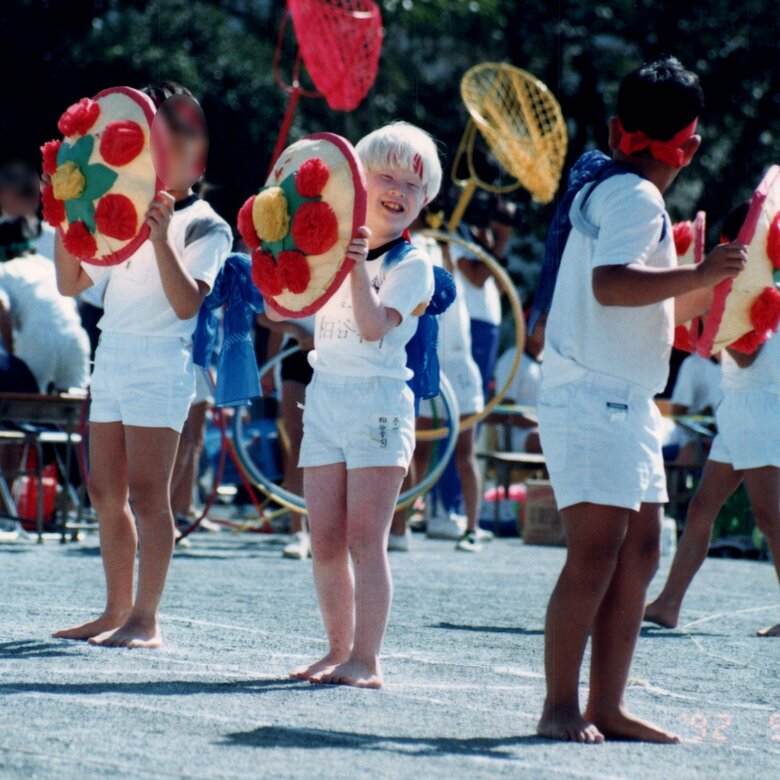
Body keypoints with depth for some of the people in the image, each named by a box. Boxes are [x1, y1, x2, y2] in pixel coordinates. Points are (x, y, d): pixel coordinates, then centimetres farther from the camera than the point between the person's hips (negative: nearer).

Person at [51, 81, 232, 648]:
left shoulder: (206, 227, -3)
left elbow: (186, 304, -17)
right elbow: (72, 284, 16)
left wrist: (161, 238, -27)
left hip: (161, 363, -7)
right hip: (111, 359, 7)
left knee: (147, 493, -9)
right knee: (106, 491, 7)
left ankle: (146, 620, -7)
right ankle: (117, 611, 14)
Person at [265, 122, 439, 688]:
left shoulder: (412, 266, -3)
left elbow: (374, 326, -18)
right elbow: (279, 310, 12)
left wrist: (359, 268, -29)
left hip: (379, 401, -5)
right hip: (326, 396, 5)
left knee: (365, 538, -11)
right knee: (326, 540, 3)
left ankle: (366, 660, -11)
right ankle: (338, 649, 11)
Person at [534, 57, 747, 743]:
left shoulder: (612, 190, 20)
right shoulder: (635, 197, -11)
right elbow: (609, 284, -29)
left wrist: (708, 285, 21)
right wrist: (699, 275, -26)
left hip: (626, 402, 10)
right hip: (593, 397, -10)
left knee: (642, 548, 7)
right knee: (597, 549, -14)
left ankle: (607, 706, 8)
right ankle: (561, 707, -12)